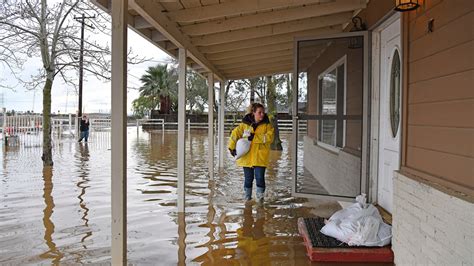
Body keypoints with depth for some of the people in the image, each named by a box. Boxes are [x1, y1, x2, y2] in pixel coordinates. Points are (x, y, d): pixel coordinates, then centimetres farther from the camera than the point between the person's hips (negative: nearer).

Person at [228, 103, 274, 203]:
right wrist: (232, 147, 0)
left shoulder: (267, 125, 0)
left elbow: (269, 137, -14)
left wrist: (255, 137, -21)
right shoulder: (245, 124, 4)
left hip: (260, 157, -2)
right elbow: (235, 133, 8)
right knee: (248, 178, 11)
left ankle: (260, 198, 12)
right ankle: (247, 197, 28)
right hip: (247, 156, 2)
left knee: (260, 177, -7)